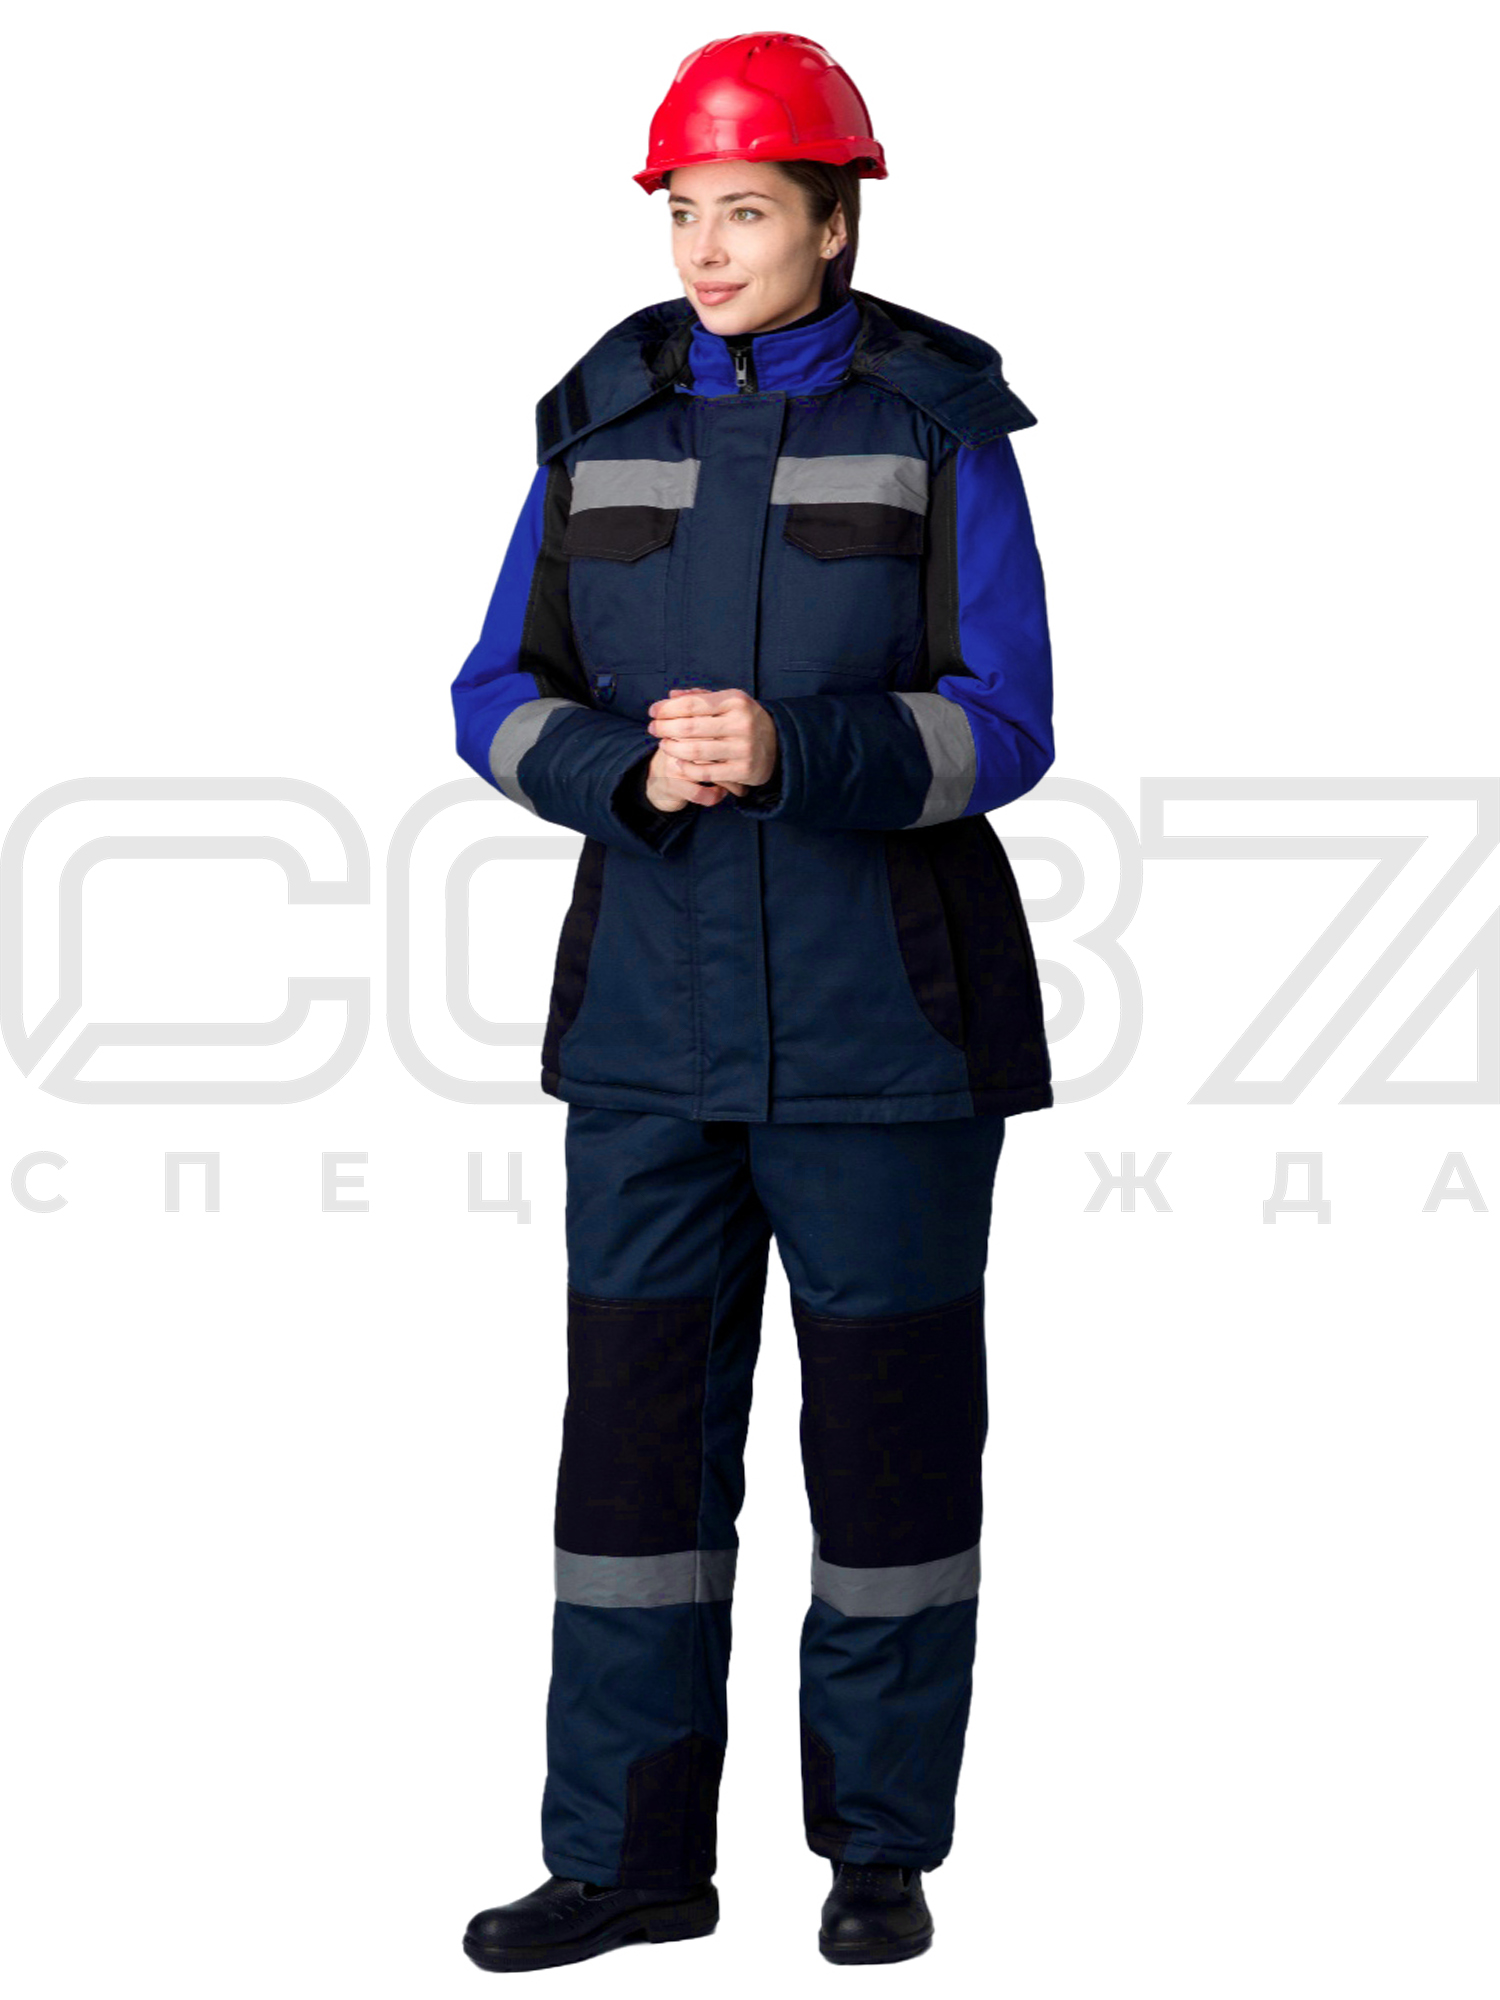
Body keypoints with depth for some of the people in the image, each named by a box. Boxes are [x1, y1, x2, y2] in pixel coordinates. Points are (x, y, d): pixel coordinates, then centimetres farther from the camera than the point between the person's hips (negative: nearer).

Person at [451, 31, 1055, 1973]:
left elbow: (998, 725, -12)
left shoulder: (938, 427, -5)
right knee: (638, 1412, 2)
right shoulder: (605, 424, 3)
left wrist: (787, 751, -29)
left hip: (883, 1003, -3)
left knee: (889, 1419, 3)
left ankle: (883, 1843, 17)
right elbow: (505, 702, 1)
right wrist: (634, 772, -21)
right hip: (657, 1002, 3)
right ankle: (631, 1857, 11)